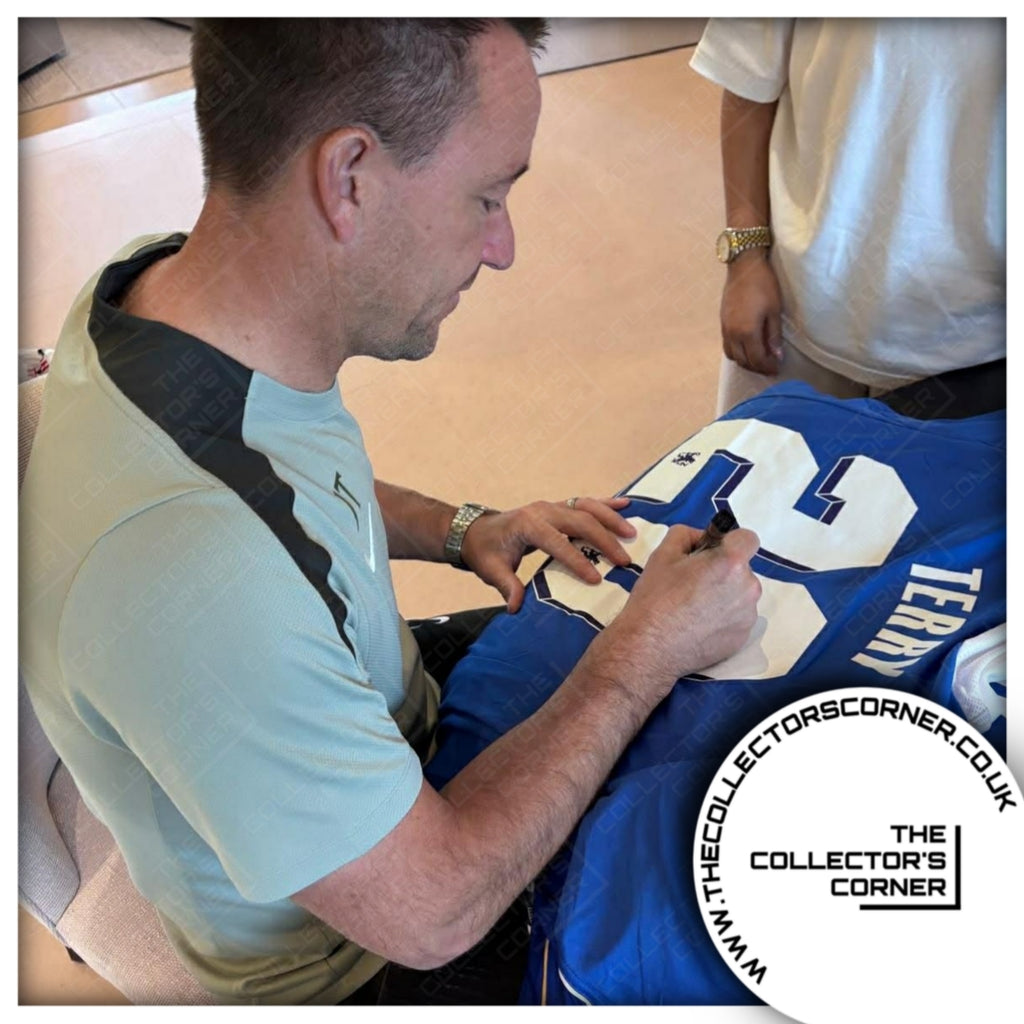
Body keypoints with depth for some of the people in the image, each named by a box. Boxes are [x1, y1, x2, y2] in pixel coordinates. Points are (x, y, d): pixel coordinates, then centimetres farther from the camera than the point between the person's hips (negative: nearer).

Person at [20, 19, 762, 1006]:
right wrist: (649, 653, -24)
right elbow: (431, 911, -31)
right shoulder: (185, 574, -45)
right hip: (347, 957, -7)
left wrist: (460, 530, -5)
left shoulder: (170, 279, -16)